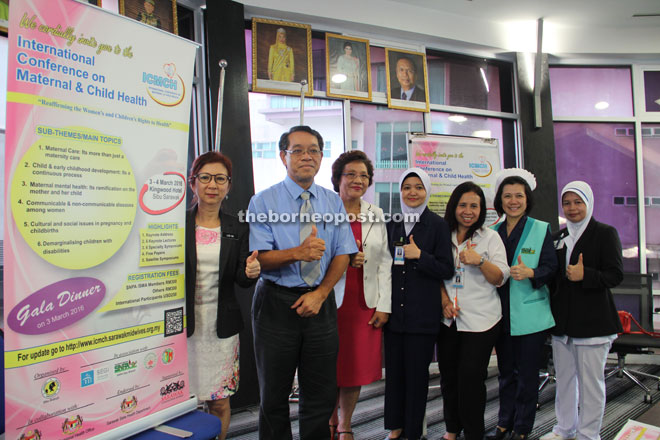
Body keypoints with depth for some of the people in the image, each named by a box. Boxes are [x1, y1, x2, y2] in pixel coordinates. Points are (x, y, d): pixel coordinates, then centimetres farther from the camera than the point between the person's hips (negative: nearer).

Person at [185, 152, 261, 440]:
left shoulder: (237, 230, 5)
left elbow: (242, 280, 3)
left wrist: (250, 272, -19)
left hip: (222, 327, 2)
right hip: (182, 324, -1)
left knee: (220, 404, 7)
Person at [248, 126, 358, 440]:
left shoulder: (333, 202, 7)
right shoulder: (263, 202, -3)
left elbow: (343, 254, 2)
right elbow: (258, 257, -11)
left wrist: (320, 294, -10)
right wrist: (297, 252, -27)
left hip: (321, 303, 3)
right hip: (276, 304, -2)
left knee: (322, 394, 11)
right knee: (274, 394, 11)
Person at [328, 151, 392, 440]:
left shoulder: (376, 216, 10)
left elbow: (384, 263, 9)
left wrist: (384, 305, 3)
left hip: (366, 304, 3)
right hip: (331, 302, -3)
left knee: (357, 366, 9)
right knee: (331, 366, 4)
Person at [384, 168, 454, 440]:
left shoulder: (437, 225, -2)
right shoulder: (392, 224, 10)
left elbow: (446, 269, -4)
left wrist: (419, 255, -16)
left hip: (422, 312, -3)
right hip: (394, 309, 4)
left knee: (417, 372, 4)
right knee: (394, 369, 9)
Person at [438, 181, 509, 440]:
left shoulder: (490, 237, 2)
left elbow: (500, 278, -3)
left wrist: (480, 260, -21)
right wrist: (444, 301, -2)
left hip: (480, 320, -3)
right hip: (448, 319, 3)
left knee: (471, 377, -6)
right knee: (448, 375, 9)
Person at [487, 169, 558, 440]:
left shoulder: (541, 230, -1)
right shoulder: (493, 232, 9)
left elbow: (550, 268, -8)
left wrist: (530, 273, -26)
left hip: (531, 316, -3)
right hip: (501, 315, 4)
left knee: (527, 374, 4)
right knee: (506, 373, 13)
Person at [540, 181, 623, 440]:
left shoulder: (605, 233, -3)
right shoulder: (558, 237, 14)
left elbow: (616, 275, -11)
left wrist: (585, 275, -23)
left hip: (593, 321, -6)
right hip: (562, 320, 6)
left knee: (591, 380, 1)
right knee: (564, 377, 14)